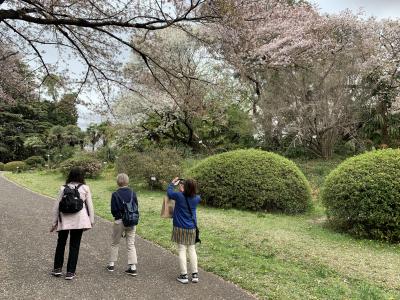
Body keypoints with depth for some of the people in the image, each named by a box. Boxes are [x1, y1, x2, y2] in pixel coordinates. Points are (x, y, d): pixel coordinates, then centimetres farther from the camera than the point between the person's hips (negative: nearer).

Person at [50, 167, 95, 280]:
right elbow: (90, 206, -1)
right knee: (74, 246, 8)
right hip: (79, 220, -1)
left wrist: (54, 222, 11)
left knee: (61, 243, 20)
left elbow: (57, 206, 2)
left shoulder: (63, 188, 0)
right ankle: (70, 272, 12)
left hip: (64, 220, 1)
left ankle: (57, 268, 26)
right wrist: (91, 221, 7)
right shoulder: (85, 188, -3)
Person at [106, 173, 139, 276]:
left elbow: (113, 210, -10)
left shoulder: (115, 194, -11)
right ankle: (133, 267, 5)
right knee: (131, 244, 8)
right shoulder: (132, 193, -4)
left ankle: (111, 264, 26)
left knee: (115, 243, 17)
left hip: (119, 221, -2)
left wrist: (117, 216, 11)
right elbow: (136, 207, -1)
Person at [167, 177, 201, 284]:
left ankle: (184, 275, 6)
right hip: (192, 228, 3)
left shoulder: (179, 196, -16)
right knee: (192, 250, 12)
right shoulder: (196, 198, -6)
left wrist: (172, 183, 19)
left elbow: (169, 192, 4)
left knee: (182, 251, 3)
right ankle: (195, 274, 15)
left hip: (180, 228, -3)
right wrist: (183, 190, 17)